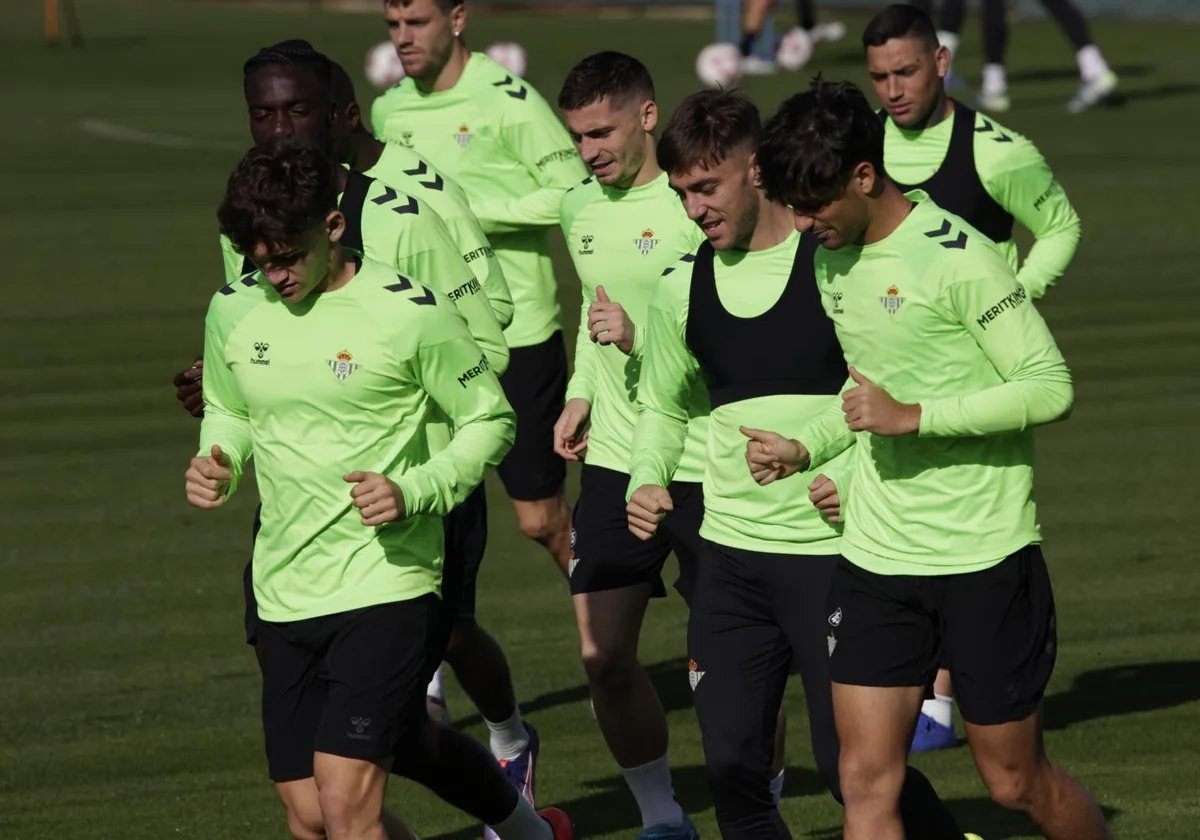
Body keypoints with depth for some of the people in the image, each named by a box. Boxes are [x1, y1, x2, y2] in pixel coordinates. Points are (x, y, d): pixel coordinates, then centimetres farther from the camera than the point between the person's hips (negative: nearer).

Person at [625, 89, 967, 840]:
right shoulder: (682, 288, 7)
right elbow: (664, 406, 24)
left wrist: (861, 478, -16)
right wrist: (647, 481, 5)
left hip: (831, 548, -5)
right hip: (730, 556, 5)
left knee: (850, 762, -2)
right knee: (732, 766, 0)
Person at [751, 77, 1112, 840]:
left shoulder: (956, 257, -15)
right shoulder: (831, 262, 9)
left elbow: (1051, 388, -17)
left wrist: (912, 417, -21)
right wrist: (804, 448, 7)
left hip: (986, 554, -6)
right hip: (876, 554, 6)